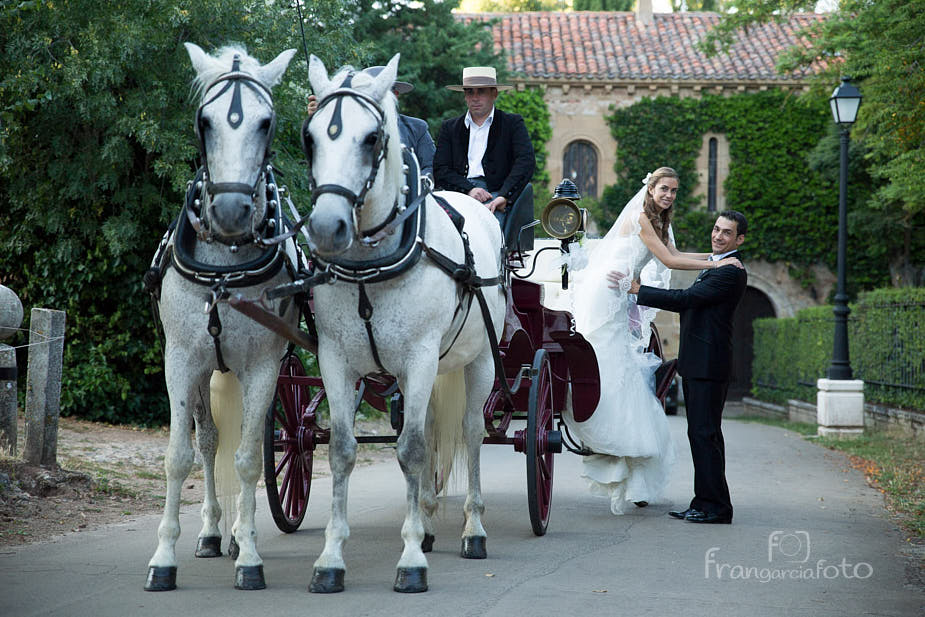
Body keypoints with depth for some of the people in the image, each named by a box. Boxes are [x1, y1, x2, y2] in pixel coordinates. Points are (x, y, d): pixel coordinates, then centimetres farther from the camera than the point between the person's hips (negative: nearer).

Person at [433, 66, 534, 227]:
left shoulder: (513, 123, 14)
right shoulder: (449, 127, 20)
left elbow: (526, 161, -1)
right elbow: (440, 170, 10)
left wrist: (504, 196, -17)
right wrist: (469, 189, -10)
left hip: (495, 193, -2)